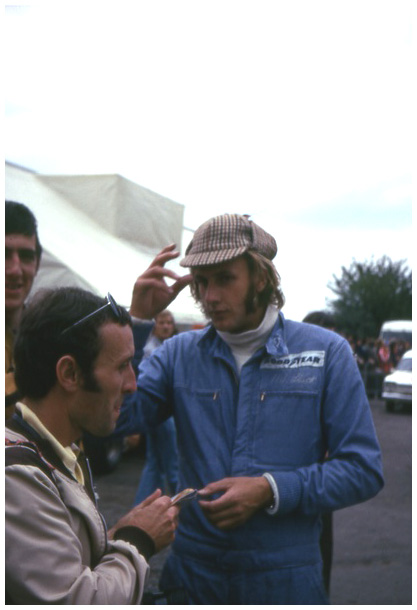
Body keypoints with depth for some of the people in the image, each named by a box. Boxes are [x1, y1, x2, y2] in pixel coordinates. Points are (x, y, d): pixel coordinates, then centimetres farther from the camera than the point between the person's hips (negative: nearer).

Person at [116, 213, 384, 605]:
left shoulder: (326, 352, -4)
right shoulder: (179, 353, 2)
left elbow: (364, 470, -6)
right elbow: (115, 417, -13)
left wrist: (271, 491, -18)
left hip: (284, 576, -1)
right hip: (191, 571, 2)